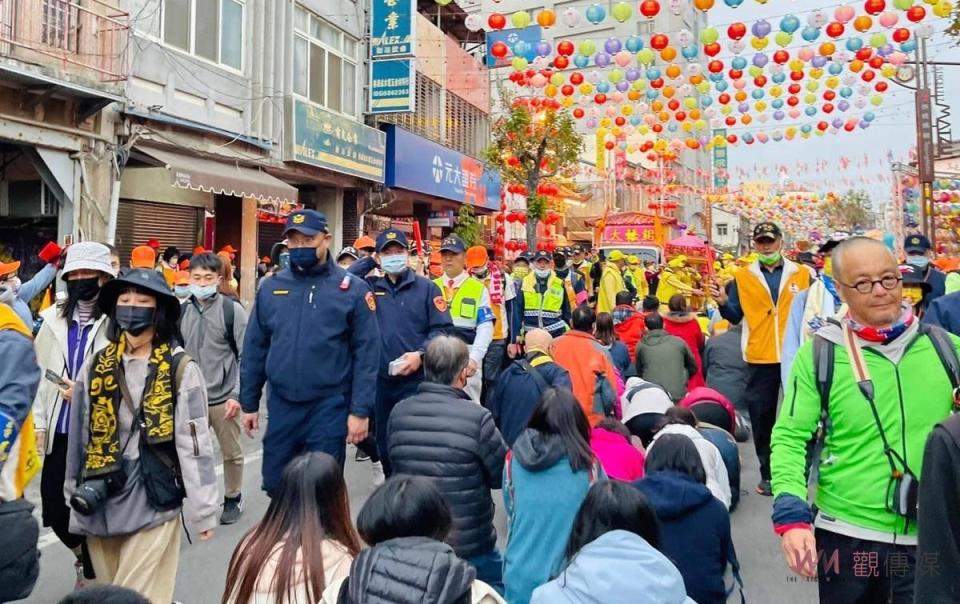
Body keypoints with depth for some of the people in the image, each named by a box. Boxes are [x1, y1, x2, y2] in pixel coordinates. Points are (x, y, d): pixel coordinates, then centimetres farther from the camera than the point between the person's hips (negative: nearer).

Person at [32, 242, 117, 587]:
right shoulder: (54, 320, 9)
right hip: (61, 434, 6)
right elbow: (40, 375, 10)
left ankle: (90, 575, 29)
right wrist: (38, 424, 7)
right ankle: (87, 556, 44)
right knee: (54, 511, 13)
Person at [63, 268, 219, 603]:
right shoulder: (95, 366, 4)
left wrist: (202, 510, -6)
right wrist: (76, 499, 11)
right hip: (101, 504, 4)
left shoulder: (181, 370, -7)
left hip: (154, 503, -4)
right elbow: (78, 437, 10)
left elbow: (194, 444, -7)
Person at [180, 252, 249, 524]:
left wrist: (237, 394, -12)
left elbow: (246, 355, -7)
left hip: (223, 397, -2)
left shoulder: (232, 310, -6)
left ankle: (233, 498, 31)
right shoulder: (182, 312, 5)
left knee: (232, 453, 12)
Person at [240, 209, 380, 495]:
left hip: (329, 406, -3)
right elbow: (254, 349, 9)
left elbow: (366, 354, -8)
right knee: (275, 485, 15)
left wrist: (360, 410, -11)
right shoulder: (271, 287, 3)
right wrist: (249, 403, 9)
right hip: (281, 404, 4)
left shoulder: (352, 289, -7)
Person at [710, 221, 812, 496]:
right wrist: (723, 302, -15)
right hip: (760, 359, 0)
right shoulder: (743, 277, 5)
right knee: (762, 417, 6)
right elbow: (735, 317, 4)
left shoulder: (801, 274, 5)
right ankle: (767, 474, 17)